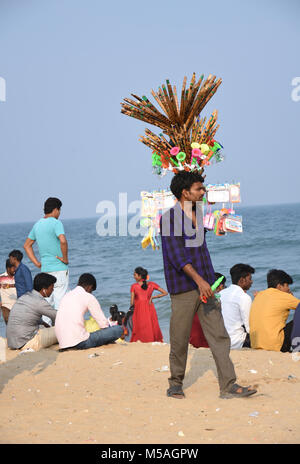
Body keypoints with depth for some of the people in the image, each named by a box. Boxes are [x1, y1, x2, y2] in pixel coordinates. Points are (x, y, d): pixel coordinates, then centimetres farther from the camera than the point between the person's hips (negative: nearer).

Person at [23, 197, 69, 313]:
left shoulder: (37, 224, 11)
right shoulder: (56, 223, -12)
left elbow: (27, 245, 18)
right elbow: (63, 241, -29)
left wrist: (37, 263, 14)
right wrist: (65, 258, -16)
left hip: (45, 268, 7)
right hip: (59, 268, -7)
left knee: (48, 301, 13)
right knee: (60, 300, -4)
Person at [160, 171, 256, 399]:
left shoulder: (199, 215, 15)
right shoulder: (169, 218, -8)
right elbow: (175, 254, -17)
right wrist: (199, 280, -25)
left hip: (205, 285, 7)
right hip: (183, 288, -6)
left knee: (219, 335, -1)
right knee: (180, 339, 1)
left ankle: (229, 386, -2)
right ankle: (176, 383, 18)